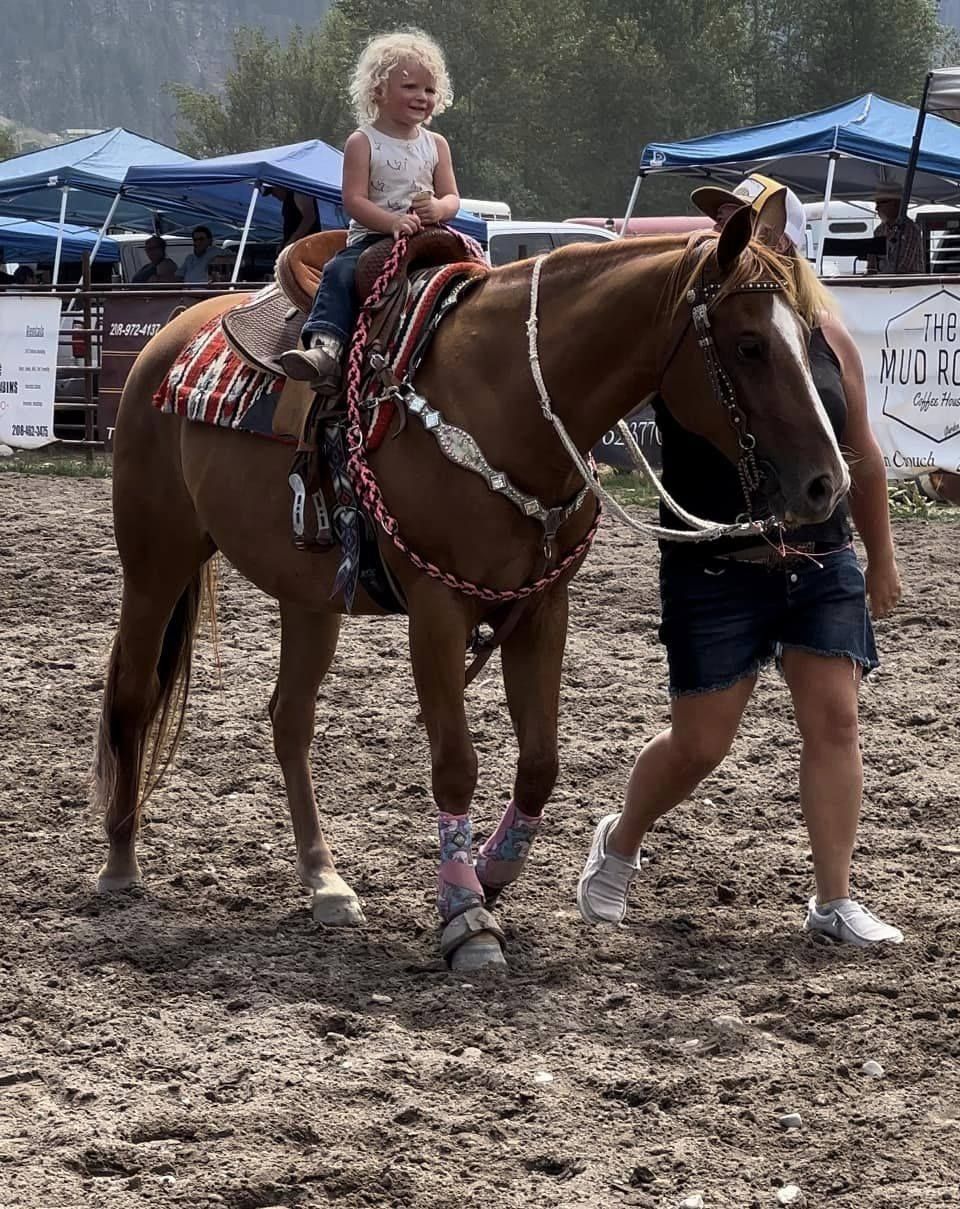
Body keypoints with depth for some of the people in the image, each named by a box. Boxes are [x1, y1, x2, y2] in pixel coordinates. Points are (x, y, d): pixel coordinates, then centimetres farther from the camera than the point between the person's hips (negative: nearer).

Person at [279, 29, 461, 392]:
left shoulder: (436, 145, 12)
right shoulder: (362, 143, -1)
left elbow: (452, 198, 10)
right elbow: (354, 200, -10)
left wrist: (438, 208, -16)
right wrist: (393, 222, -25)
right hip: (372, 236, -3)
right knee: (340, 271, -30)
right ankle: (325, 347, -44)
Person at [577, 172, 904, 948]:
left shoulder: (827, 338, 2)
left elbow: (862, 459, 11)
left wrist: (882, 558, 15)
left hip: (823, 565, 3)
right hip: (714, 572, -3)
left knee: (834, 722, -3)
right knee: (699, 745, 3)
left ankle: (834, 902, 5)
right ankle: (619, 845, 31)